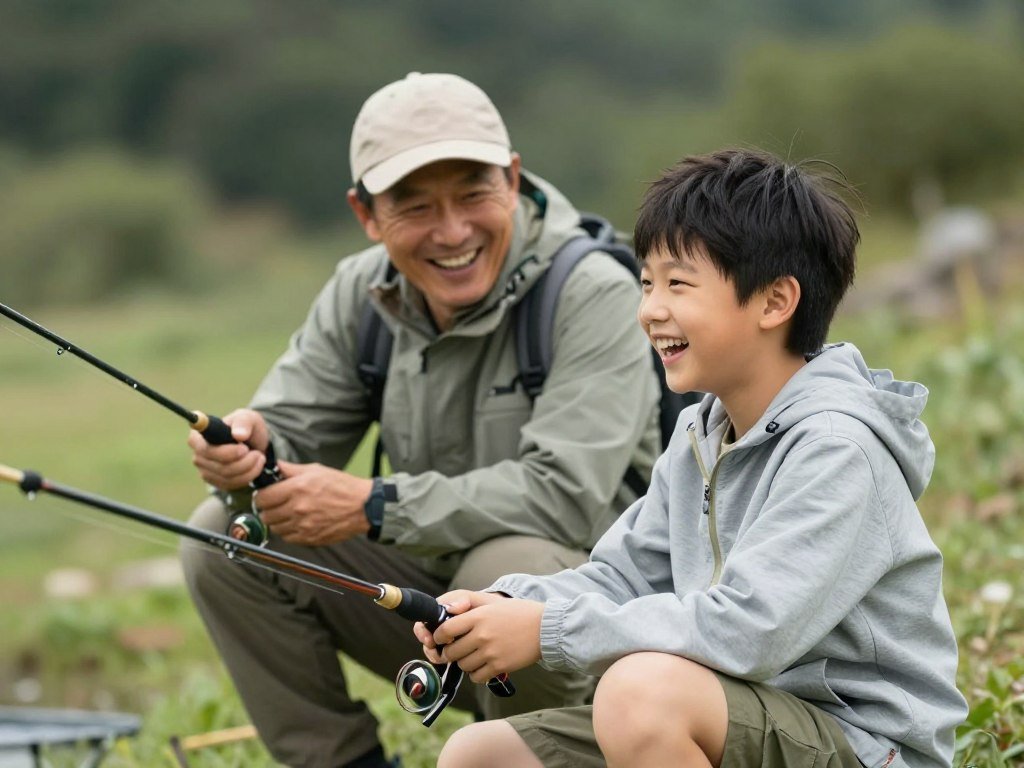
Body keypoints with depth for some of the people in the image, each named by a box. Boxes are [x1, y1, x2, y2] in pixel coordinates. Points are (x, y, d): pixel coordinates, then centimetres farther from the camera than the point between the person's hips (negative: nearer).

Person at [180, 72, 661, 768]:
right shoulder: (363, 293, 0)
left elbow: (566, 494, -31)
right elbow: (292, 430, 0)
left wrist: (373, 507, -31)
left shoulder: (593, 295, -21)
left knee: (507, 567, -38)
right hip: (441, 585, 6)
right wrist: (248, 451, -26)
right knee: (225, 536, -7)